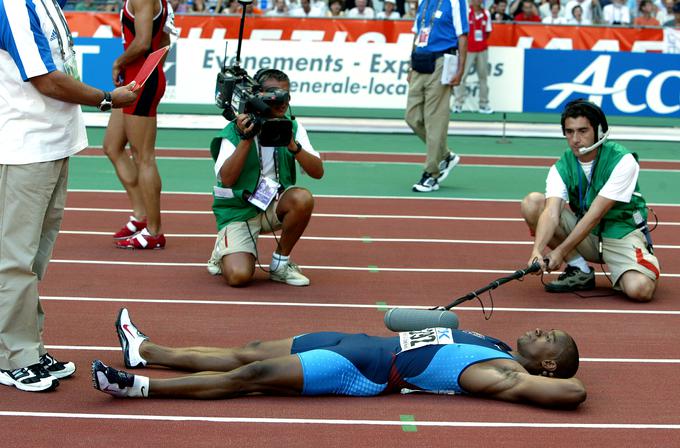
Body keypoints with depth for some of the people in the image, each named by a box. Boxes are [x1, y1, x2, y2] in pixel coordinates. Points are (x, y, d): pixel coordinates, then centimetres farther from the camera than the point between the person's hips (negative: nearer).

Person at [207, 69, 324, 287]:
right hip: (238, 210, -4)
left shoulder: (292, 128, 0)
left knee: (303, 198, -31)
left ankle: (280, 262, -6)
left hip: (275, 205, 4)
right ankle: (224, 251, 15)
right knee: (238, 275, -25)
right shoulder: (234, 130, -11)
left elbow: (317, 172, -9)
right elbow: (227, 179, -23)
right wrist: (246, 140, -30)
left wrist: (293, 146, -25)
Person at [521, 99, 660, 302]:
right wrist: (537, 250, -42)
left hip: (622, 234, -4)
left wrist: (560, 251, -28)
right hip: (584, 233, 4)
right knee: (532, 202, -17)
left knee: (640, 289, -34)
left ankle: (618, 275, 6)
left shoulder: (623, 161, -20)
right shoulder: (560, 168, -7)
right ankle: (580, 271, -7)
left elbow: (595, 215, -24)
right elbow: (551, 212, -23)